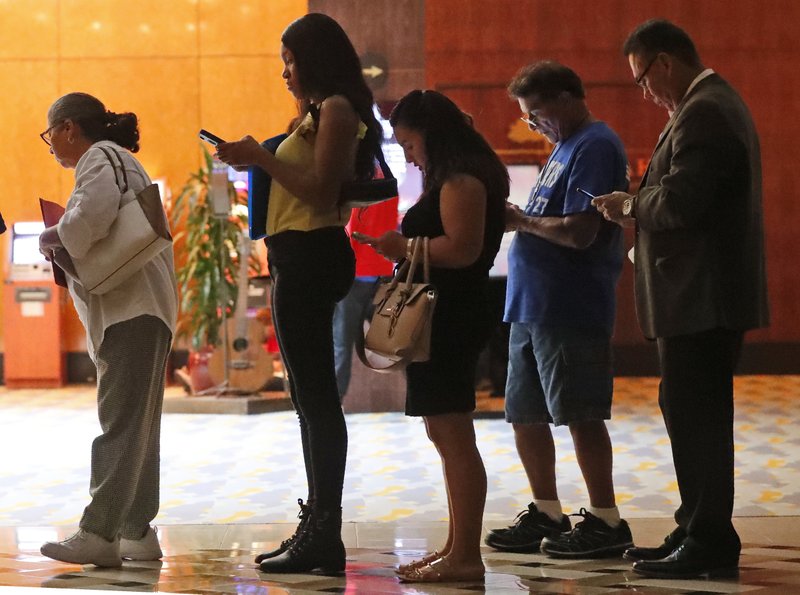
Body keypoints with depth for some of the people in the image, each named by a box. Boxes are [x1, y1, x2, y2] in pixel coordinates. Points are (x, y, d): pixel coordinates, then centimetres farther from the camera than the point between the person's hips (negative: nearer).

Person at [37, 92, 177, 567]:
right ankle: (138, 533, 14)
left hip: (132, 310, -11)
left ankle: (99, 533, -22)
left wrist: (57, 236, -10)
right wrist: (67, 243, 8)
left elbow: (94, 210, -26)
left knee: (121, 422, -16)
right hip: (137, 310, 11)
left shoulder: (100, 158, -5)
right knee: (136, 425, 11)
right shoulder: (117, 160, 27)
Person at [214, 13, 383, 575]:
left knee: (316, 396, -10)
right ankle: (317, 529, 19)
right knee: (312, 396, 13)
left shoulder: (336, 109, -10)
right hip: (301, 258, 11)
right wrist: (259, 160, 13)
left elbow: (322, 191, -18)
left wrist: (262, 158, -13)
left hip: (309, 255, -11)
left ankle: (323, 535, -9)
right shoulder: (323, 112, 19)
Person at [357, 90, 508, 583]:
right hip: (444, 317, 11)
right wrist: (406, 248, 11)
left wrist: (405, 246, -12)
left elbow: (462, 248, -22)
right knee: (447, 435, 13)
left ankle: (466, 556, -12)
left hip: (452, 317, -11)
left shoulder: (461, 180, -13)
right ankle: (458, 549, 17)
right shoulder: (454, 178, 20)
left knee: (453, 436, -11)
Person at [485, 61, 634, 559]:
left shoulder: (595, 147, -13)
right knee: (525, 415, 12)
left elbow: (580, 232, -22)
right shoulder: (567, 147, 19)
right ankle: (547, 515, 22)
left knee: (581, 415, -5)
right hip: (533, 307, 10)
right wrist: (518, 220, 7)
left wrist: (521, 220, -9)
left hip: (571, 309, -10)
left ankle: (605, 522, 2)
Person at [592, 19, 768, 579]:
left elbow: (679, 201, -25)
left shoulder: (702, 113, -17)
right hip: (709, 295, 11)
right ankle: (697, 532, 23)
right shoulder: (718, 103, 18)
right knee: (692, 412, 16)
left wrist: (630, 205, -8)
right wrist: (640, 206, 10)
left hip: (702, 297, -11)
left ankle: (709, 543, -2)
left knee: (695, 414, -7)